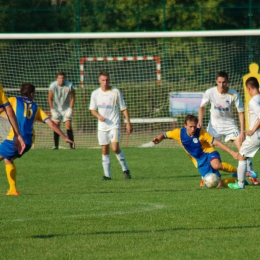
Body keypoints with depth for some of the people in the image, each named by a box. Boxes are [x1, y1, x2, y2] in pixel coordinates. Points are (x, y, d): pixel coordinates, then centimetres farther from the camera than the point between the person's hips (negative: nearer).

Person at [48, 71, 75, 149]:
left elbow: (72, 98, -5)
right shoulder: (53, 86, -15)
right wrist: (53, 110, -10)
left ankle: (72, 145, -7)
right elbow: (50, 99, -5)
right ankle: (56, 145, 2)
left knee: (68, 126, -9)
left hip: (66, 108, -1)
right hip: (56, 108, 1)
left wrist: (70, 109, -12)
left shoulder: (70, 85, -15)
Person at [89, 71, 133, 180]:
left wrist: (128, 123, -3)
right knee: (105, 150, 4)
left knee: (115, 148, -16)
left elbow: (123, 108, 1)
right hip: (102, 126, 3)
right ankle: (107, 174, 10)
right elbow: (92, 109, 11)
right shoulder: (95, 93, 4)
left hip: (114, 125, -3)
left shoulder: (116, 92, -4)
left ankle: (125, 169, 2)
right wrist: (99, 116, -11)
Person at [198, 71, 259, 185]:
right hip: (214, 124, 1)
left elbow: (241, 112, -12)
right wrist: (200, 121, -13)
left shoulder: (234, 94, -19)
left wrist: (242, 132, -16)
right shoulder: (210, 92, -16)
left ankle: (250, 174, 2)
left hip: (229, 123, -1)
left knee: (242, 148, -10)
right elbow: (202, 107, 3)